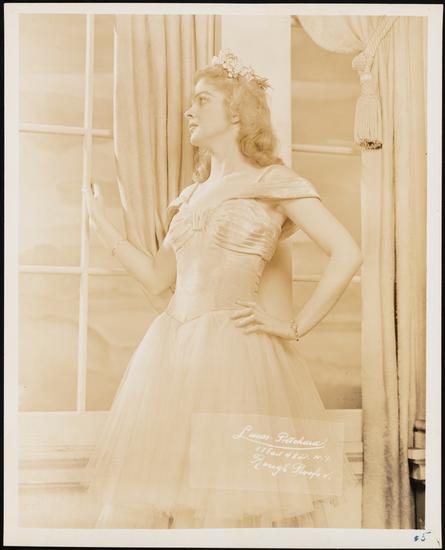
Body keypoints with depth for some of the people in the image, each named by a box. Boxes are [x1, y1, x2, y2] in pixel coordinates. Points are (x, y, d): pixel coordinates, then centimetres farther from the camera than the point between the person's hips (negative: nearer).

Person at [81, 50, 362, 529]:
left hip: (234, 351, -6)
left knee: (233, 498, -3)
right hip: (172, 350, 6)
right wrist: (101, 224, 17)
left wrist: (296, 328, -11)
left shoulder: (272, 181, -1)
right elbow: (157, 277, 17)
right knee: (157, 491, 7)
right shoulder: (193, 194, 18)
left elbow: (347, 254, -10)